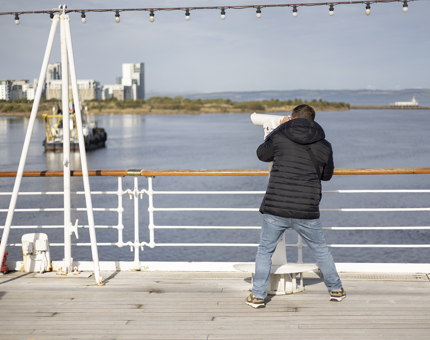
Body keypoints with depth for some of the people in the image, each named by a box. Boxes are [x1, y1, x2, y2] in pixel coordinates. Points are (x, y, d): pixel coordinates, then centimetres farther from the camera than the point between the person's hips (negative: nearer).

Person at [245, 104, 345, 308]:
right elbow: (327, 175, 19)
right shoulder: (324, 146, 4)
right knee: (320, 250, 21)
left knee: (264, 251, 16)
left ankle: (257, 296, 17)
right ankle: (336, 290, 33)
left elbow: (262, 154, 18)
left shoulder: (279, 136, -2)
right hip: (306, 212, 1)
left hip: (275, 209, -1)